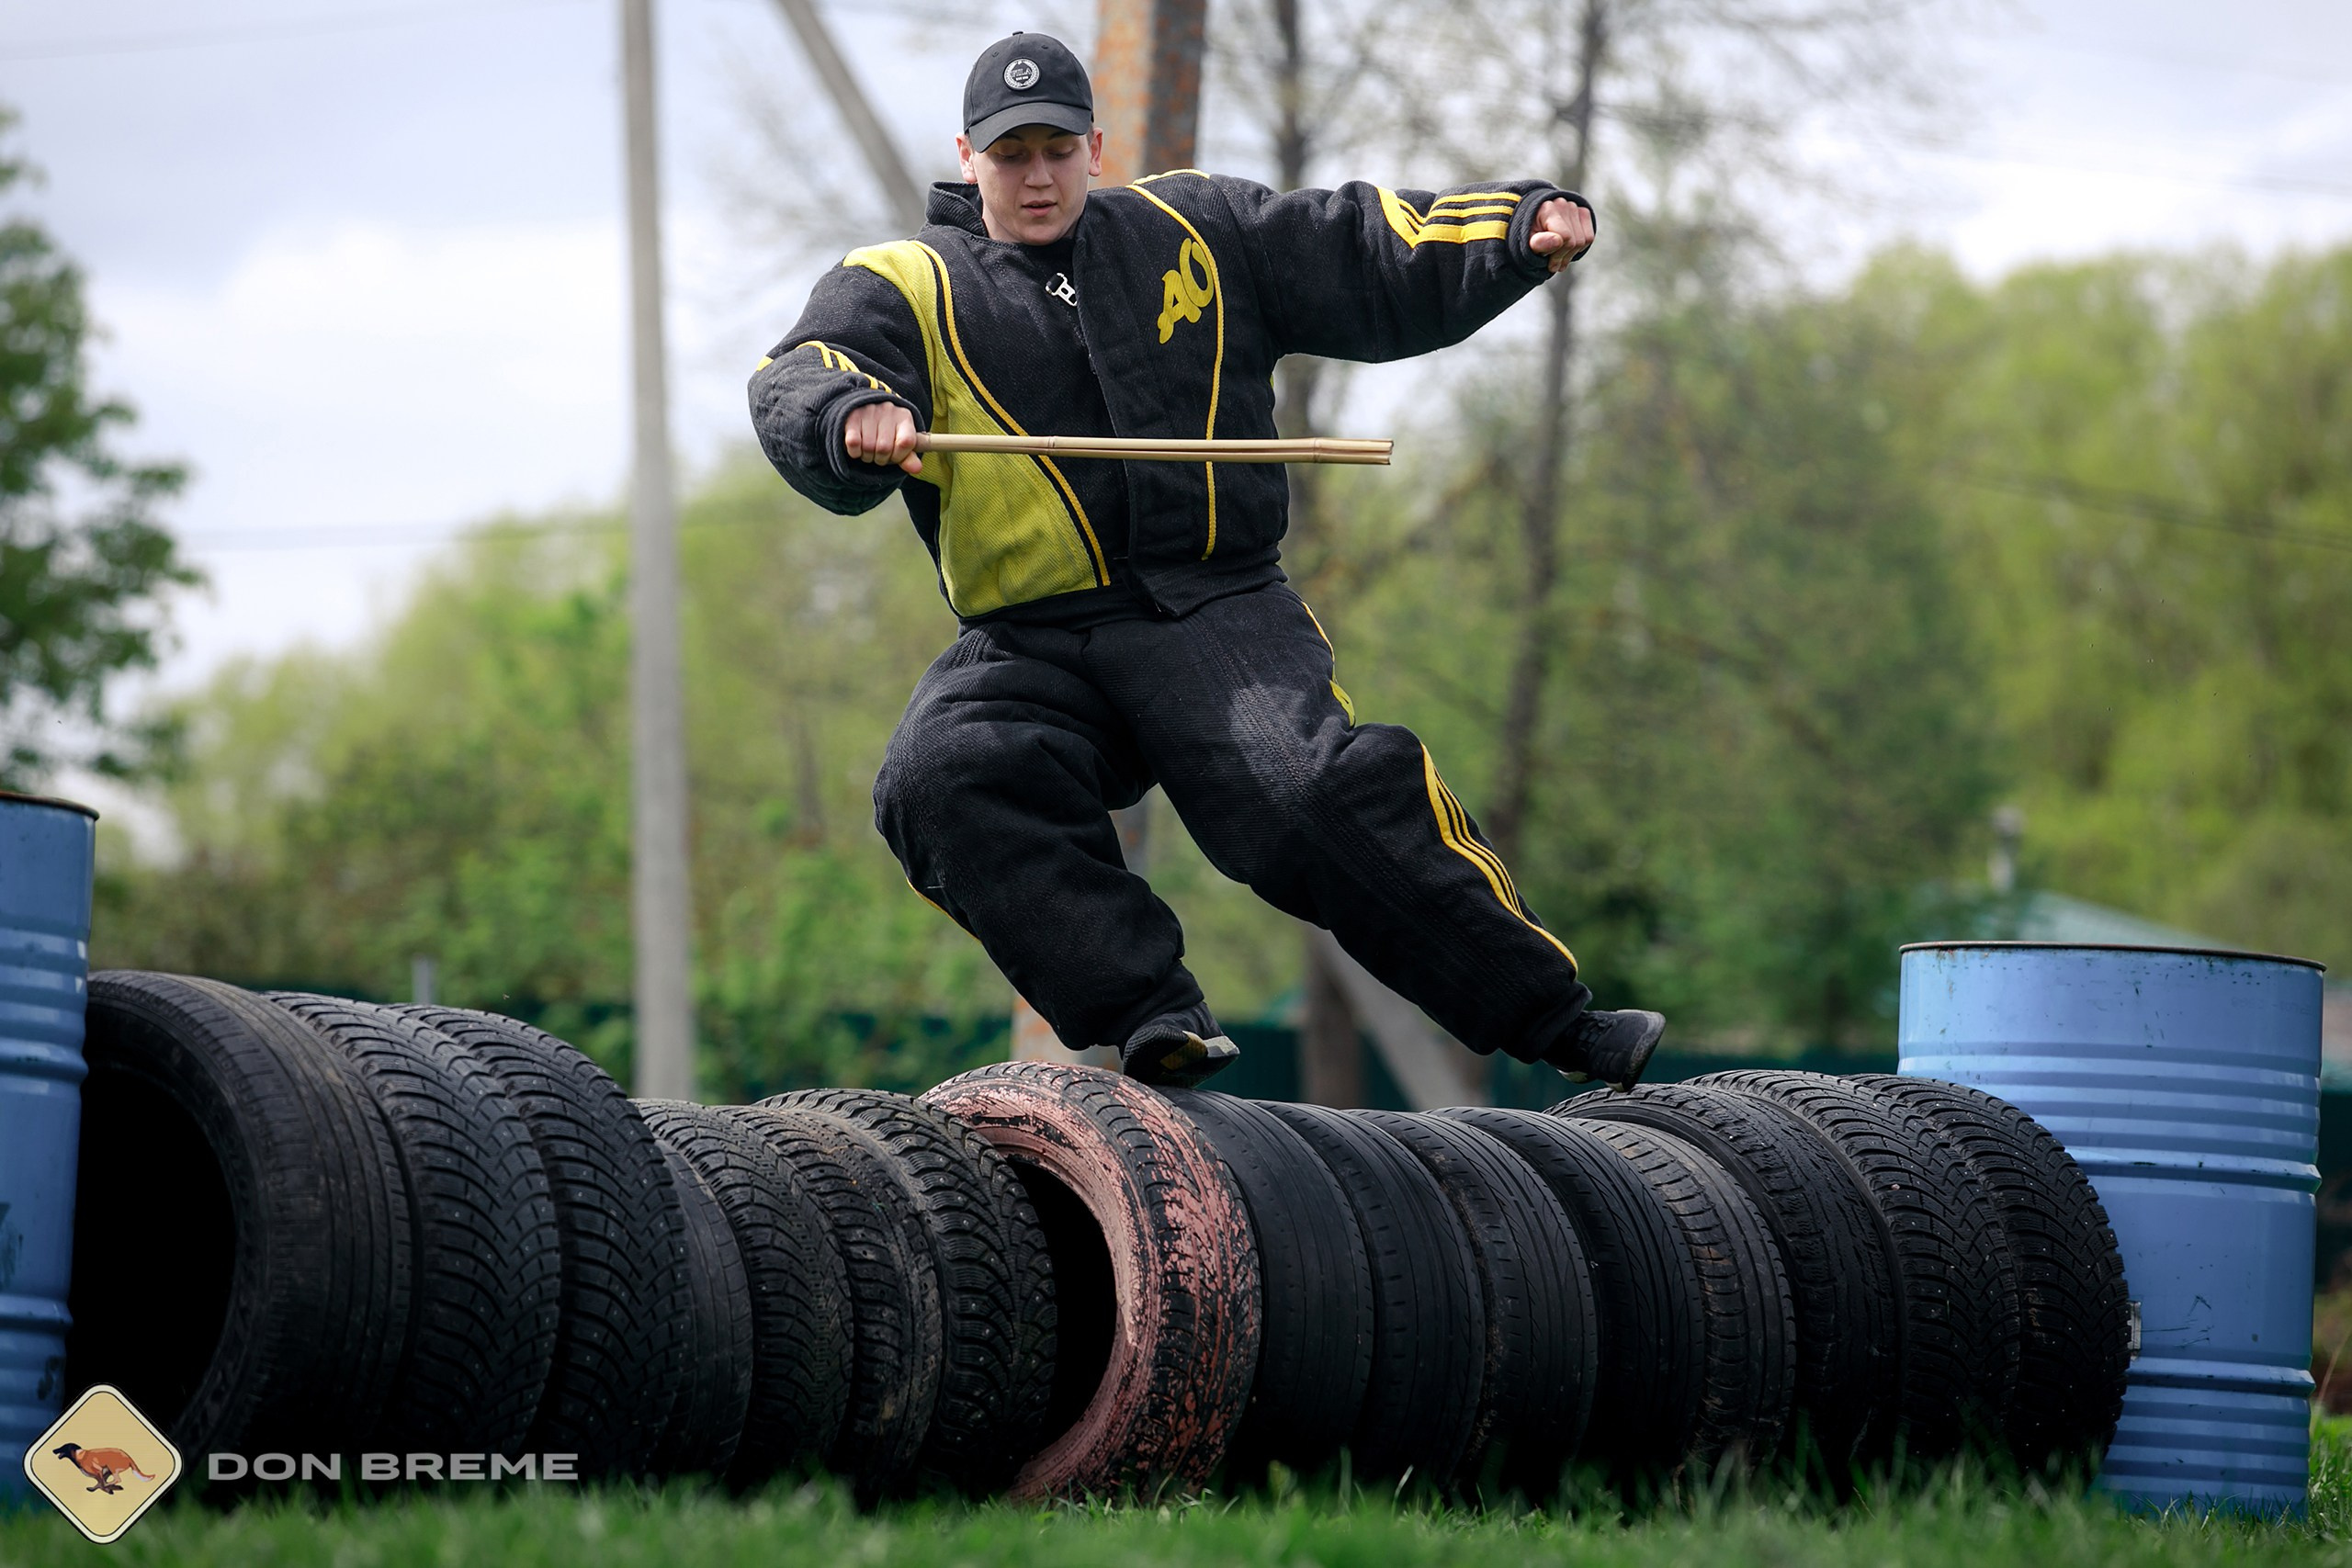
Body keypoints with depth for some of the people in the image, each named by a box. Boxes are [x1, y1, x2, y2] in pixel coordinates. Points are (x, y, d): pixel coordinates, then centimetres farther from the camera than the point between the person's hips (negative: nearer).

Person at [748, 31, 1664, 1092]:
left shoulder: (1191, 235, 18)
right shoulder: (907, 288, 10)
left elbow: (1371, 256, 18)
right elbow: (801, 385, -9)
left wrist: (1529, 225, 2)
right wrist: (853, 421, -33)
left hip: (1219, 615, -1)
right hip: (1028, 647, 1)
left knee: (1313, 791, -28)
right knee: (942, 784, -31)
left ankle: (1552, 1019, -18)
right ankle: (1148, 1013, -29)